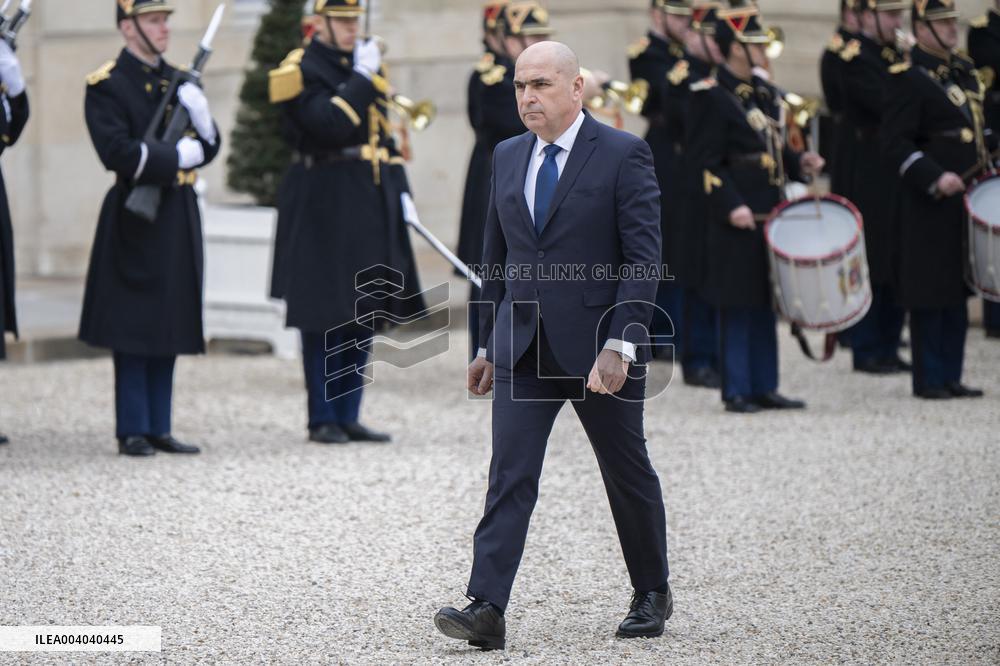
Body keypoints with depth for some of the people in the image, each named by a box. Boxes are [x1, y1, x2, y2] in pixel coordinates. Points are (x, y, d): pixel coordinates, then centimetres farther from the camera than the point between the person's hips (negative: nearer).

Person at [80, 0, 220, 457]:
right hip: (136, 219, -7)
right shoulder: (106, 85, -7)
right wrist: (177, 157, -12)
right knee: (133, 331, -4)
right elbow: (118, 153, -18)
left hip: (179, 216, 7)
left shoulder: (178, 80, 15)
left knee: (169, 328, 8)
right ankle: (132, 431, 0)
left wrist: (200, 114, -6)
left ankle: (158, 428, 13)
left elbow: (208, 149, 13)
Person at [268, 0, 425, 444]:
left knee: (365, 314, 8)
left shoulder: (366, 66, 16)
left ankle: (348, 417, 14)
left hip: (370, 207, 7)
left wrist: (399, 191, 13)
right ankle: (322, 420, 3)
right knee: (324, 316, -4)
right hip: (324, 206, -7)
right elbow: (331, 125, -22)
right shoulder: (302, 71, -7)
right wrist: (362, 78, -16)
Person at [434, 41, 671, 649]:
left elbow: (644, 257, -12)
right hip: (523, 347, 4)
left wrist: (620, 344, -21)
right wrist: (490, 343, 15)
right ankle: (487, 610, -14)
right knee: (509, 474, -8)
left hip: (598, 344, -4)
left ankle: (653, 593, 29)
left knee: (628, 475, 11)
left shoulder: (624, 155, -8)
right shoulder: (508, 157, 9)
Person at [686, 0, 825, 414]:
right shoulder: (712, 96, -11)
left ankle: (765, 387, 17)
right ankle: (737, 391, 2)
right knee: (738, 305, -4)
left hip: (769, 212, 8)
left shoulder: (764, 95, 15)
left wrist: (799, 163, 4)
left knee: (765, 302, 11)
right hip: (737, 220, -8)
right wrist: (731, 206, -22)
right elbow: (707, 161, -15)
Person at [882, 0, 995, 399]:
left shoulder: (963, 71, 14)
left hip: (966, 199, 8)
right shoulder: (908, 78, -11)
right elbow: (896, 143, -18)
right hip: (930, 205, -8)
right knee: (930, 292, -3)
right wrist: (935, 177, -27)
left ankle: (951, 376, 17)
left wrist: (990, 144, 9)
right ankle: (928, 380, 4)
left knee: (958, 290, 11)